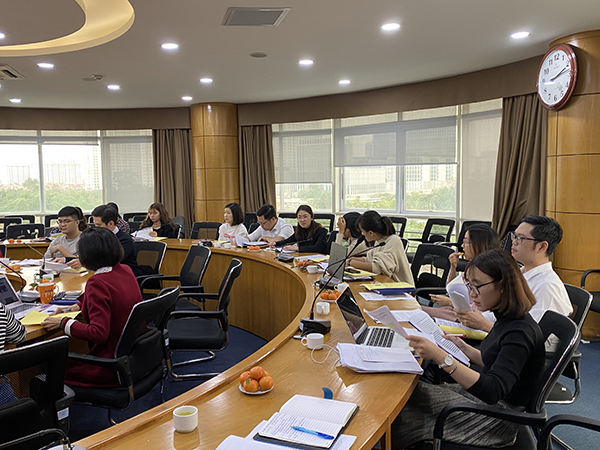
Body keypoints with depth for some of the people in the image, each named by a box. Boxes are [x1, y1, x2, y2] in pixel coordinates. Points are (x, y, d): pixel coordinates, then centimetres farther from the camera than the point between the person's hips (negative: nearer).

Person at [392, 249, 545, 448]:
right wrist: (464, 348, 8)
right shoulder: (506, 319, 2)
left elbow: (492, 392, -36)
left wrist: (441, 357, -42)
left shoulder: (520, 332, -26)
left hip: (496, 419, -8)